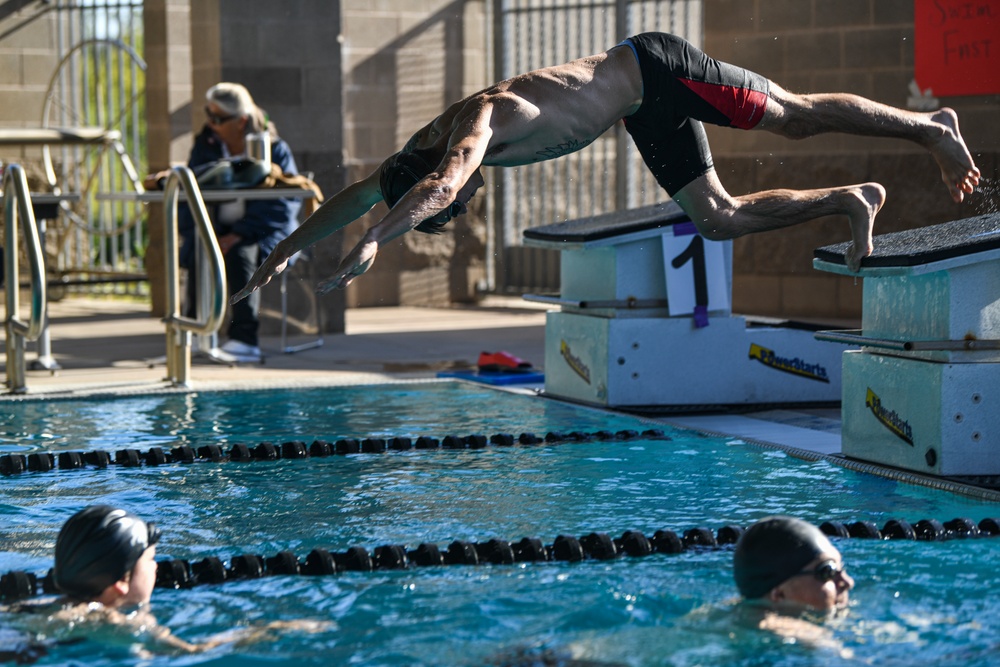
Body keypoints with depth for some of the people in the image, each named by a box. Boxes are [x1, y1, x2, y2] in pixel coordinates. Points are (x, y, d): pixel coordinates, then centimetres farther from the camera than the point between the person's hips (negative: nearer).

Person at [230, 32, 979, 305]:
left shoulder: (479, 121, -30)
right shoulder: (432, 142, -4)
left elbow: (442, 185, -51)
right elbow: (360, 193, 5)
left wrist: (372, 244, -56)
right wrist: (286, 249, 4)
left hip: (656, 71, -8)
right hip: (647, 113, 8)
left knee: (795, 114, 1)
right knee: (719, 219, 6)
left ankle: (930, 126, 18)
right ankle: (850, 200, 17)